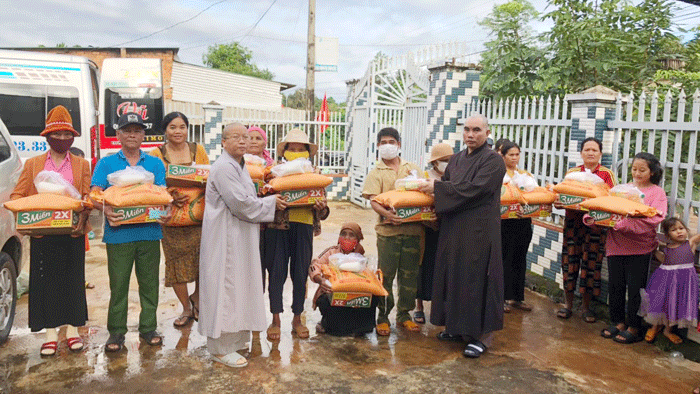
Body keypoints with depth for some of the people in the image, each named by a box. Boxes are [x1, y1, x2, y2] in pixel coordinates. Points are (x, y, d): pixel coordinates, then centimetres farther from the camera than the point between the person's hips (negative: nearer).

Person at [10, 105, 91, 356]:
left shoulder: (81, 165, 10)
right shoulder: (33, 164, 12)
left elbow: (88, 198, 2)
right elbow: (17, 195, 8)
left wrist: (83, 216, -16)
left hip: (72, 232, 0)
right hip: (41, 232, 0)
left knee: (73, 279, 5)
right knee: (45, 281, 3)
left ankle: (72, 330, 16)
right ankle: (50, 333, 12)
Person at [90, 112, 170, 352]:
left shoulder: (155, 164, 12)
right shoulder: (106, 163, 9)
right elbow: (95, 194, 0)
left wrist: (165, 211, -18)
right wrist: (106, 210, -22)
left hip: (149, 232, 1)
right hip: (118, 232, -1)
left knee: (149, 283, 8)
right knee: (118, 284, 3)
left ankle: (148, 328, 20)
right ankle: (116, 332, 16)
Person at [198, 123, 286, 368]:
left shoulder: (240, 166, 16)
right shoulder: (223, 167, -17)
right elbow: (241, 204, -21)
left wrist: (264, 203, 9)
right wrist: (270, 203, -9)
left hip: (239, 237, 10)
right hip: (225, 239, -10)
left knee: (236, 287, 16)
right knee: (225, 287, -3)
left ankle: (232, 338, 29)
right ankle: (221, 349, 7)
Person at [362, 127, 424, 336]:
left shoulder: (412, 168, 14)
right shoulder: (376, 172, 4)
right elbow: (373, 201, -7)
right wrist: (386, 213, -26)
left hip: (412, 227, 3)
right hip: (388, 229, -3)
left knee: (409, 273, 9)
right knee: (386, 274, 1)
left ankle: (404, 314, 22)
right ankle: (383, 316, 14)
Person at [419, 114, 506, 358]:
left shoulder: (493, 160, -9)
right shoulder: (457, 159, 13)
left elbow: (473, 190, -20)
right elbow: (447, 188, 19)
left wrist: (438, 188, -15)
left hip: (479, 230, -7)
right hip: (454, 228, 7)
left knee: (477, 278, -3)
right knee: (455, 276, 13)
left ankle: (481, 335, 8)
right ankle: (458, 327, 27)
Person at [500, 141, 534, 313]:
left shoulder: (526, 174, 16)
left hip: (524, 221, 5)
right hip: (505, 221, -5)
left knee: (520, 259, 9)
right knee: (505, 258, -2)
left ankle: (518, 297, 18)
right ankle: (504, 297, 7)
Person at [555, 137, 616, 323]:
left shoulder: (607, 174, 5)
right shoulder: (571, 173, 10)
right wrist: (557, 203, -14)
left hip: (596, 223, -1)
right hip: (573, 222, 1)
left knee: (591, 262, 0)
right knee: (570, 259, 1)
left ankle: (586, 306, 15)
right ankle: (568, 303, 16)